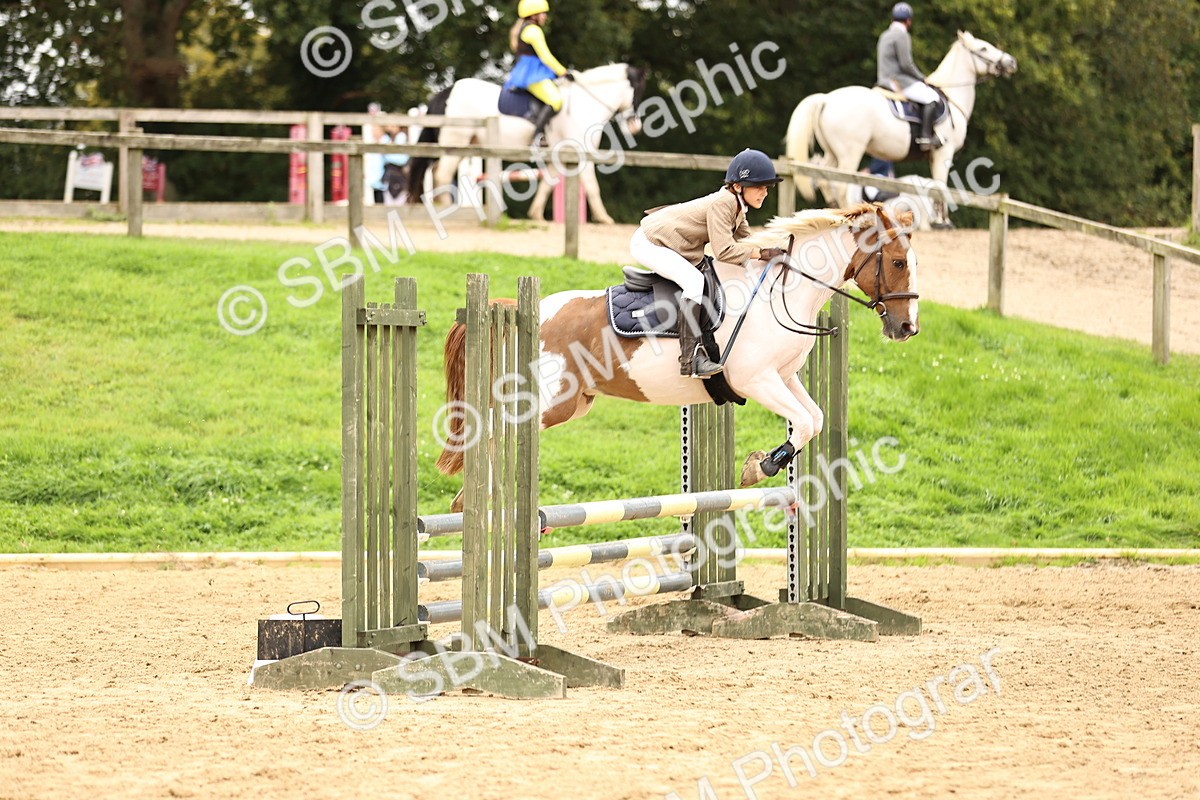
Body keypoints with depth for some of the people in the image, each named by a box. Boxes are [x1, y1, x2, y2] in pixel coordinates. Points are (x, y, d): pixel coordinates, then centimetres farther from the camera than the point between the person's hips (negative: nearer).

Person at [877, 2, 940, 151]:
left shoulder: (884, 36, 18)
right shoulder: (902, 36, -13)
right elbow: (906, 65, -20)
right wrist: (922, 79, -6)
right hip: (898, 81, -10)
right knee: (931, 97, -13)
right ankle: (925, 137, -25)